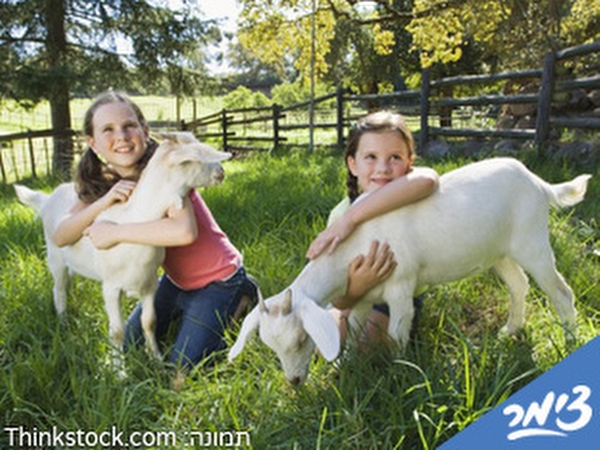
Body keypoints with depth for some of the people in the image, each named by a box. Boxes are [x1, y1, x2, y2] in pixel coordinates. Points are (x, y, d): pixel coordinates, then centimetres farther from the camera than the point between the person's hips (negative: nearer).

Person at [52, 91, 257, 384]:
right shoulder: (103, 183, -4)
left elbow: (184, 231, -42)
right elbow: (60, 237, -13)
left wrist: (115, 232, -33)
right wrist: (103, 202, -29)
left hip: (217, 280, -7)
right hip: (176, 279, 7)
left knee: (182, 371, -1)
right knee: (128, 347, 16)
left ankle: (242, 297, 12)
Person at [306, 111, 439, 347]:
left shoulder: (410, 199, -26)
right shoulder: (340, 214, -22)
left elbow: (427, 179, -57)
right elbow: (339, 302, -25)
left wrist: (351, 219, -57)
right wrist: (355, 288, -50)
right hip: (361, 293, 3)